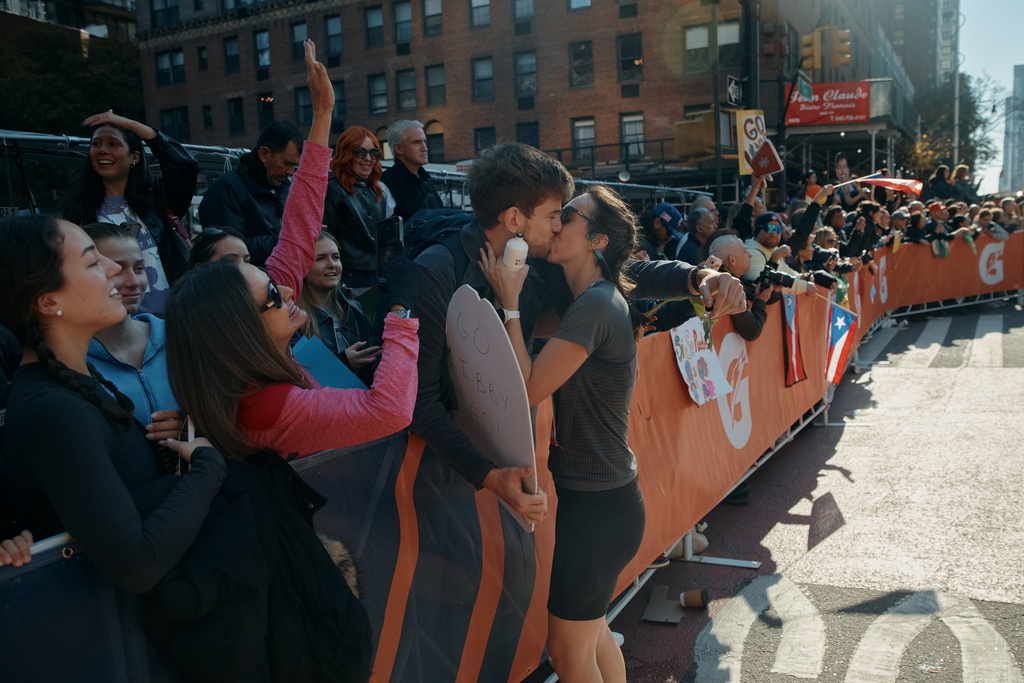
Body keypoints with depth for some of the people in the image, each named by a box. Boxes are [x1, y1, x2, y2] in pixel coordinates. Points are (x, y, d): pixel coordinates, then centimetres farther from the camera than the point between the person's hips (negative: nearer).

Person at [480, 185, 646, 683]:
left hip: (597, 506, -10)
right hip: (603, 496, 10)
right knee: (591, 629, 25)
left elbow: (528, 389, -21)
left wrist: (509, 304, -17)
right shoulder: (601, 298, 9)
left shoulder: (594, 305, -22)